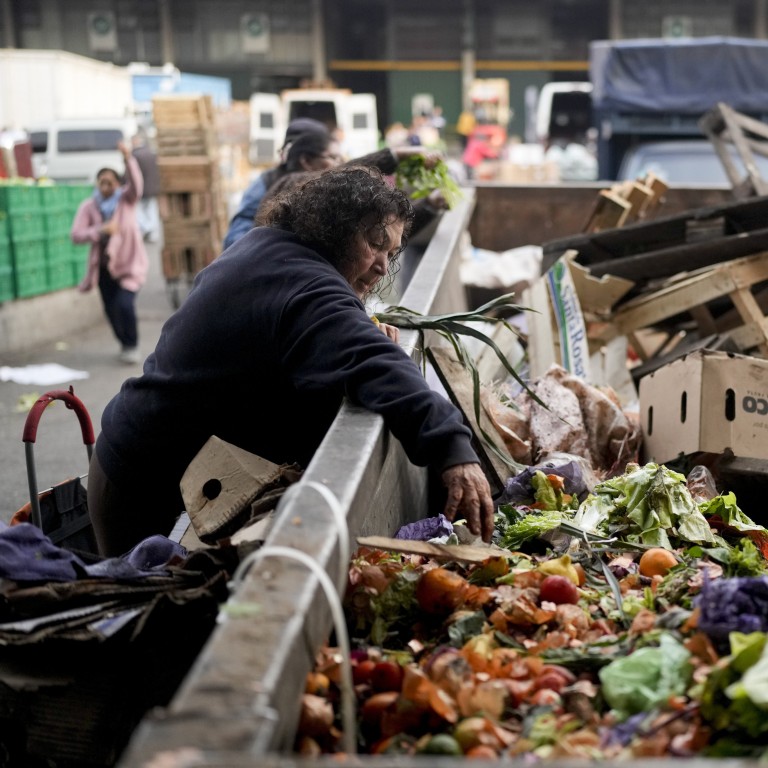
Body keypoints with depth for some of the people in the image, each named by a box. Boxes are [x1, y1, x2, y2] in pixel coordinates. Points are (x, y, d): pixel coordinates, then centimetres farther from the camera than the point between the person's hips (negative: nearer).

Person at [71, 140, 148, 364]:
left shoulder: (126, 199, -4)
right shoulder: (88, 206, -3)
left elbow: (136, 184, -26)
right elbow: (75, 234, -13)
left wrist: (128, 157, -42)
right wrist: (101, 230, -28)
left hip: (129, 263, -3)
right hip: (104, 265, 3)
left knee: (125, 304, -19)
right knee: (111, 309, 9)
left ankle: (132, 346, 0)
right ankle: (124, 344, 32)